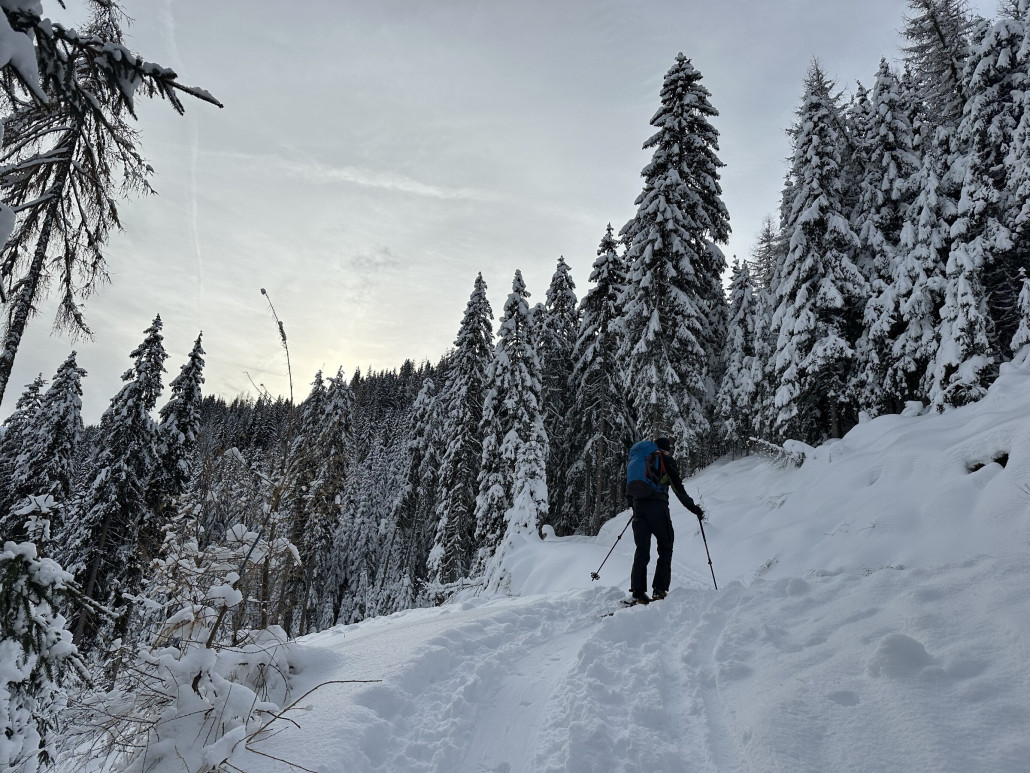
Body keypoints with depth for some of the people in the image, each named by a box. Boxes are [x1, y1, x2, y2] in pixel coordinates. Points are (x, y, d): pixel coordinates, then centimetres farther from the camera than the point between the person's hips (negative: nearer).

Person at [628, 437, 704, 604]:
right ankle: (659, 589, 0)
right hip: (657, 506, -5)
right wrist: (694, 508, 4)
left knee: (642, 550, 6)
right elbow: (678, 489, -1)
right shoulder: (667, 460, 7)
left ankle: (638, 592, 0)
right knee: (665, 548, 7)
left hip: (639, 506, 5)